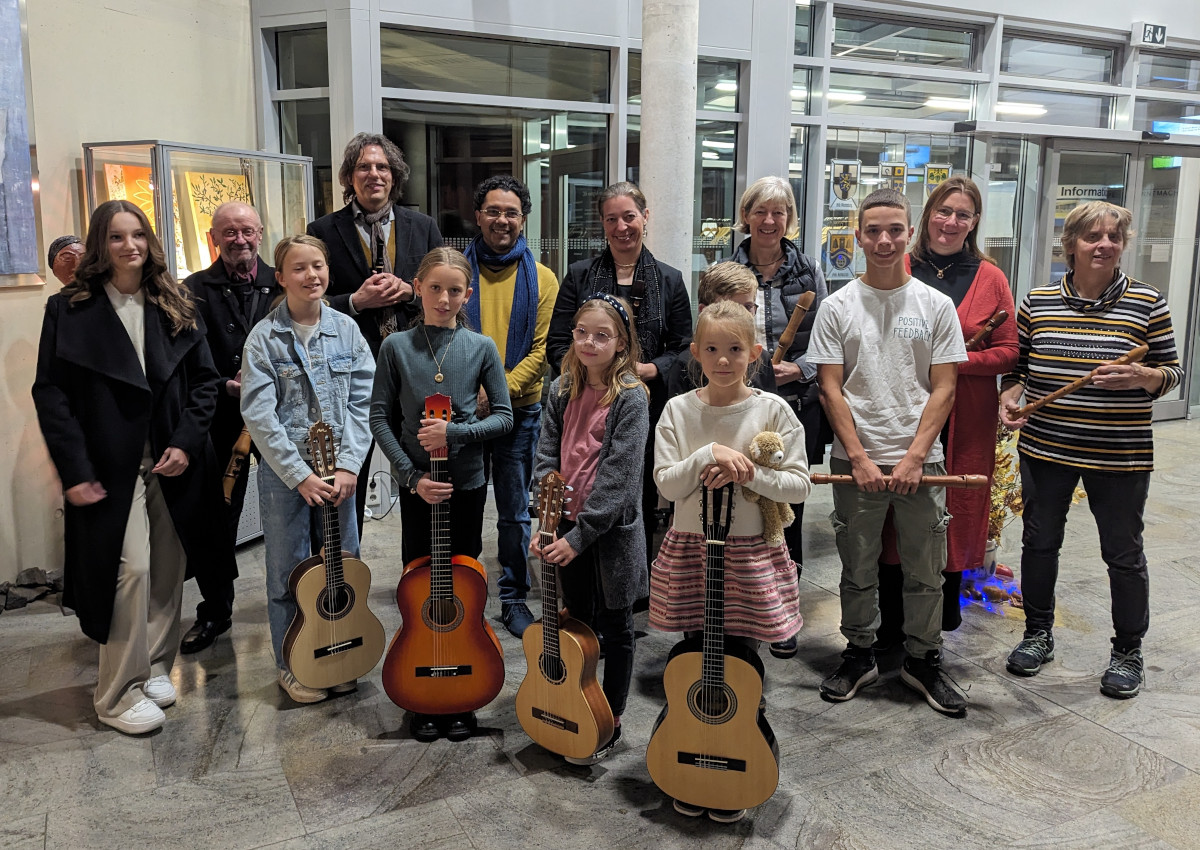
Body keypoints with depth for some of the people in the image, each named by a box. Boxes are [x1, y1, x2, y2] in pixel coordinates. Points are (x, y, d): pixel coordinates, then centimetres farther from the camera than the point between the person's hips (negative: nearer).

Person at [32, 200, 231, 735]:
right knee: (131, 568, -9)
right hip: (110, 467, -3)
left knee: (168, 569, 8)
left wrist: (186, 443, -5)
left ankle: (154, 668, 26)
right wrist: (75, 471, -11)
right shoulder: (69, 309, 1)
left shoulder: (177, 309, 9)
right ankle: (118, 694, 6)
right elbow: (50, 394, -4)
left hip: (172, 463, 4)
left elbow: (204, 381, 9)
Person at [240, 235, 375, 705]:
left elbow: (361, 401, 0)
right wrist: (301, 475, -15)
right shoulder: (264, 337, -5)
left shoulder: (346, 329, 3)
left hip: (340, 470, 3)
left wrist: (349, 466, -9)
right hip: (284, 471, -2)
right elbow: (259, 415, -11)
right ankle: (291, 666, 25)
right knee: (288, 572, 8)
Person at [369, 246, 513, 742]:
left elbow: (504, 416, -1)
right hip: (416, 486, 0)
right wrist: (411, 475, -11)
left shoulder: (481, 348, -2)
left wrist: (455, 432, -17)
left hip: (466, 483, 0)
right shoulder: (397, 347, -1)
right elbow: (379, 418, -2)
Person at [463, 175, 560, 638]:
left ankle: (514, 597, 23)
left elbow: (543, 348, -5)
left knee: (514, 511, 8)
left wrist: (502, 388, -17)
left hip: (519, 409, 0)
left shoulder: (541, 278, 2)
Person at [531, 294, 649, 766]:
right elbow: (547, 456, 2)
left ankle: (610, 726, 25)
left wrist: (579, 535, -21)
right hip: (566, 529, 5)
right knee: (577, 620, 19)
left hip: (611, 531, -5)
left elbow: (618, 475, -19)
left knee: (615, 627, 11)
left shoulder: (630, 397, -14)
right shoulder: (562, 391, 3)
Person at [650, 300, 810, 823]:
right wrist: (709, 455, -20)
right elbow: (665, 483, -7)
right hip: (689, 552, 1)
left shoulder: (773, 411, -4)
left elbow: (799, 485, -5)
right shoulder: (678, 411, 0)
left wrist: (747, 472, -18)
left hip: (751, 555, -1)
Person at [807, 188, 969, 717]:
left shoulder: (935, 306, 3)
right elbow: (830, 390, -2)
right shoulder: (838, 307, 1)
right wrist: (860, 459, -9)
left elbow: (943, 390, 0)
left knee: (925, 572, 8)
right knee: (858, 569, 11)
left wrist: (913, 458, -10)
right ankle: (859, 656, 28)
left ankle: (923, 661, 26)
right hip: (856, 461, 0)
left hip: (920, 461, 1)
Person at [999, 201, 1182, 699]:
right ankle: (1038, 634, 33)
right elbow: (1017, 363, 12)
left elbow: (1172, 373, 2)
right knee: (1039, 541, 13)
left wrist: (1140, 377, -19)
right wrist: (1009, 396, -7)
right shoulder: (1038, 301, 2)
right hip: (1045, 448, 2)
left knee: (1123, 553, 9)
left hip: (1120, 455, -2)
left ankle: (1129, 652, 28)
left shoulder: (1147, 303, -3)